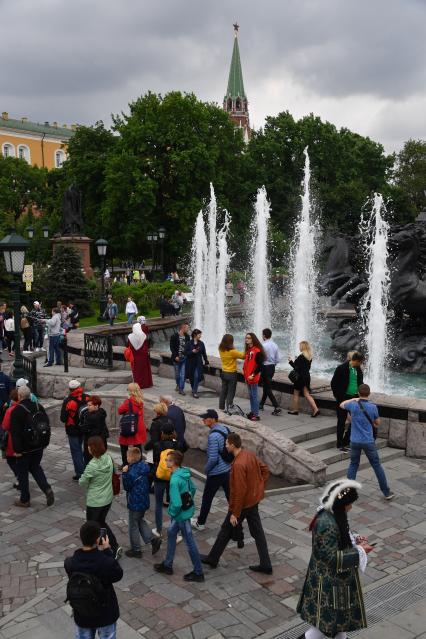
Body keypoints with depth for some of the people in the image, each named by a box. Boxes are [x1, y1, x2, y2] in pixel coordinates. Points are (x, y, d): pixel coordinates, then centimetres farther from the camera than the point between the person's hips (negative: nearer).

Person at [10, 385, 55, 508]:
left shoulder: (17, 410, -17)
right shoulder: (39, 407, 3)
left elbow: (15, 432, -19)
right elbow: (47, 425, 9)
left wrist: (17, 449, -15)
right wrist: (45, 442, 16)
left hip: (24, 448, -6)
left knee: (22, 472, 9)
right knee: (35, 468, 21)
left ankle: (24, 500, 17)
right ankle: (47, 489, 3)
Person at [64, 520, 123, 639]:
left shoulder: (69, 563, -23)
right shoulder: (107, 562, -31)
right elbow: (118, 574, -10)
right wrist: (107, 550, -10)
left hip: (82, 615, 2)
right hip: (106, 614, -2)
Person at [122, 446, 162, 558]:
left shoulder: (133, 472, -27)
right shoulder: (144, 466, -2)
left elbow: (127, 487, -16)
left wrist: (125, 473, -18)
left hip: (135, 503, -8)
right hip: (144, 501, 8)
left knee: (133, 526, 10)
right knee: (140, 521, 26)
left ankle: (136, 550, 24)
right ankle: (153, 539, 16)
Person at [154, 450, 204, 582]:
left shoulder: (175, 480, -30)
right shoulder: (184, 472, -4)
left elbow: (176, 503, -31)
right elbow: (193, 489, 11)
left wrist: (172, 513, -12)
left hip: (182, 514, -9)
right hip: (187, 508, 9)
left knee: (189, 542, 6)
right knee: (171, 533, 23)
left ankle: (198, 573, 22)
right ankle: (167, 565, 38)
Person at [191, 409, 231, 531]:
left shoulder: (213, 436, -25)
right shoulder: (225, 429, 0)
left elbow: (213, 459, -25)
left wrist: (206, 469, -8)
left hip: (216, 473, -7)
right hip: (227, 469, 7)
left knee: (207, 498, 10)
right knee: (230, 496, 17)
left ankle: (200, 523, 23)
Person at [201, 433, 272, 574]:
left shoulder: (238, 464, -29)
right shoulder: (250, 455, -2)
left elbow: (239, 491, -27)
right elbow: (265, 470, 9)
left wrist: (234, 513, -21)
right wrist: (260, 487, 12)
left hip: (243, 504, -8)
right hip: (254, 500, 8)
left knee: (226, 530, 11)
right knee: (257, 532, 15)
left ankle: (212, 559, 27)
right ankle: (265, 565, 22)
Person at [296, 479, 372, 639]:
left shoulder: (331, 515, -1)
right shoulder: (327, 524, -32)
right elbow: (333, 557, -28)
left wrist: (354, 539, 0)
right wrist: (359, 551, -19)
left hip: (337, 578, 10)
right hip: (329, 582, -10)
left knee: (340, 615, 24)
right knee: (327, 621, 3)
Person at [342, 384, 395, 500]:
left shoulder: (353, 405, -7)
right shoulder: (373, 407, -10)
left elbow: (342, 405, 15)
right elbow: (377, 423, 4)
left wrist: (354, 399, 19)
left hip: (355, 441, 1)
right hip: (368, 441, -1)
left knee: (353, 465, 16)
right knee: (377, 466, 8)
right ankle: (387, 492, 16)